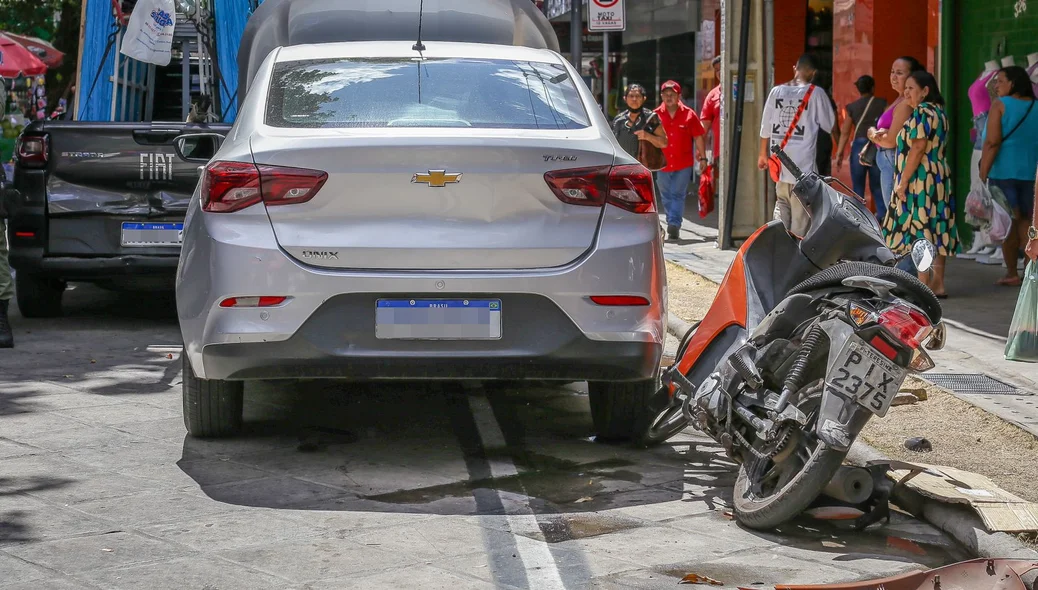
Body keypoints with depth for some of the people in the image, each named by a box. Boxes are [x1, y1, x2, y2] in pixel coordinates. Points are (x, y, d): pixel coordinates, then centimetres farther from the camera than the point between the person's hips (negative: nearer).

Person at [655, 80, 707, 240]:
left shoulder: (689, 115, 0)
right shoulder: (656, 115, 2)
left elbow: (698, 137, 5)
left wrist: (702, 157, 3)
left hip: (683, 164, -2)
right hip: (662, 164, 2)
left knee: (678, 195, -6)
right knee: (666, 196, 10)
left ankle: (674, 224, -11)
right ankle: (673, 226, 21)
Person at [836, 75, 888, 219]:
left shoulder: (852, 107, 4)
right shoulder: (882, 104, 2)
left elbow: (845, 133, 1)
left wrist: (839, 154, 5)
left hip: (859, 146, 0)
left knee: (858, 186, 5)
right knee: (877, 185, 8)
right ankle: (883, 215, -1)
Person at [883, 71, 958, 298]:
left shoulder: (921, 112, -14)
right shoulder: (938, 111, 16)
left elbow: (918, 148, -20)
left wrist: (903, 181, -18)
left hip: (920, 180, -10)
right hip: (939, 178, 10)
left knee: (920, 230, -8)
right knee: (936, 230, 9)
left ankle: (923, 286, -8)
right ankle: (938, 284, 12)